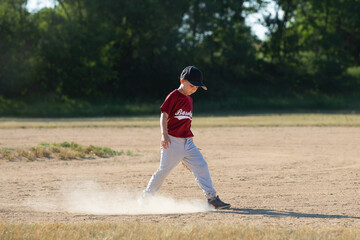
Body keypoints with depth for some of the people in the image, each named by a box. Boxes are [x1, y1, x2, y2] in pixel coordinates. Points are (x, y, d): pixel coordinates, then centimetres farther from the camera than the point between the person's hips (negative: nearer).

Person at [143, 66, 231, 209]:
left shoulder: (189, 100, 16)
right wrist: (164, 135, -28)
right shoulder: (174, 96, -8)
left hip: (187, 141, 7)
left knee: (201, 166, -2)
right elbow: (164, 115, -15)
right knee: (164, 169, -1)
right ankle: (146, 196, 15)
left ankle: (212, 198, -4)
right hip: (172, 141, -7)